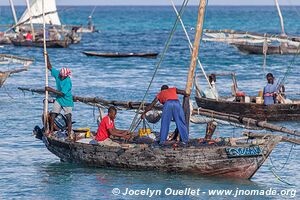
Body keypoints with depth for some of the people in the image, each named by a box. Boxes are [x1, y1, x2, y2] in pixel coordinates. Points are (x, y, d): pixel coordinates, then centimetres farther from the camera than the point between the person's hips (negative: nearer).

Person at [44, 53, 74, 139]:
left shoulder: (68, 82, -24)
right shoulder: (57, 74, -6)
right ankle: (51, 131, 4)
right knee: (53, 114, -2)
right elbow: (50, 67, 5)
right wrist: (47, 57, -5)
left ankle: (70, 133, -2)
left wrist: (51, 90, -25)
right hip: (58, 100, 6)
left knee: (68, 117, -6)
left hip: (67, 101, -5)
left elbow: (62, 93, -28)